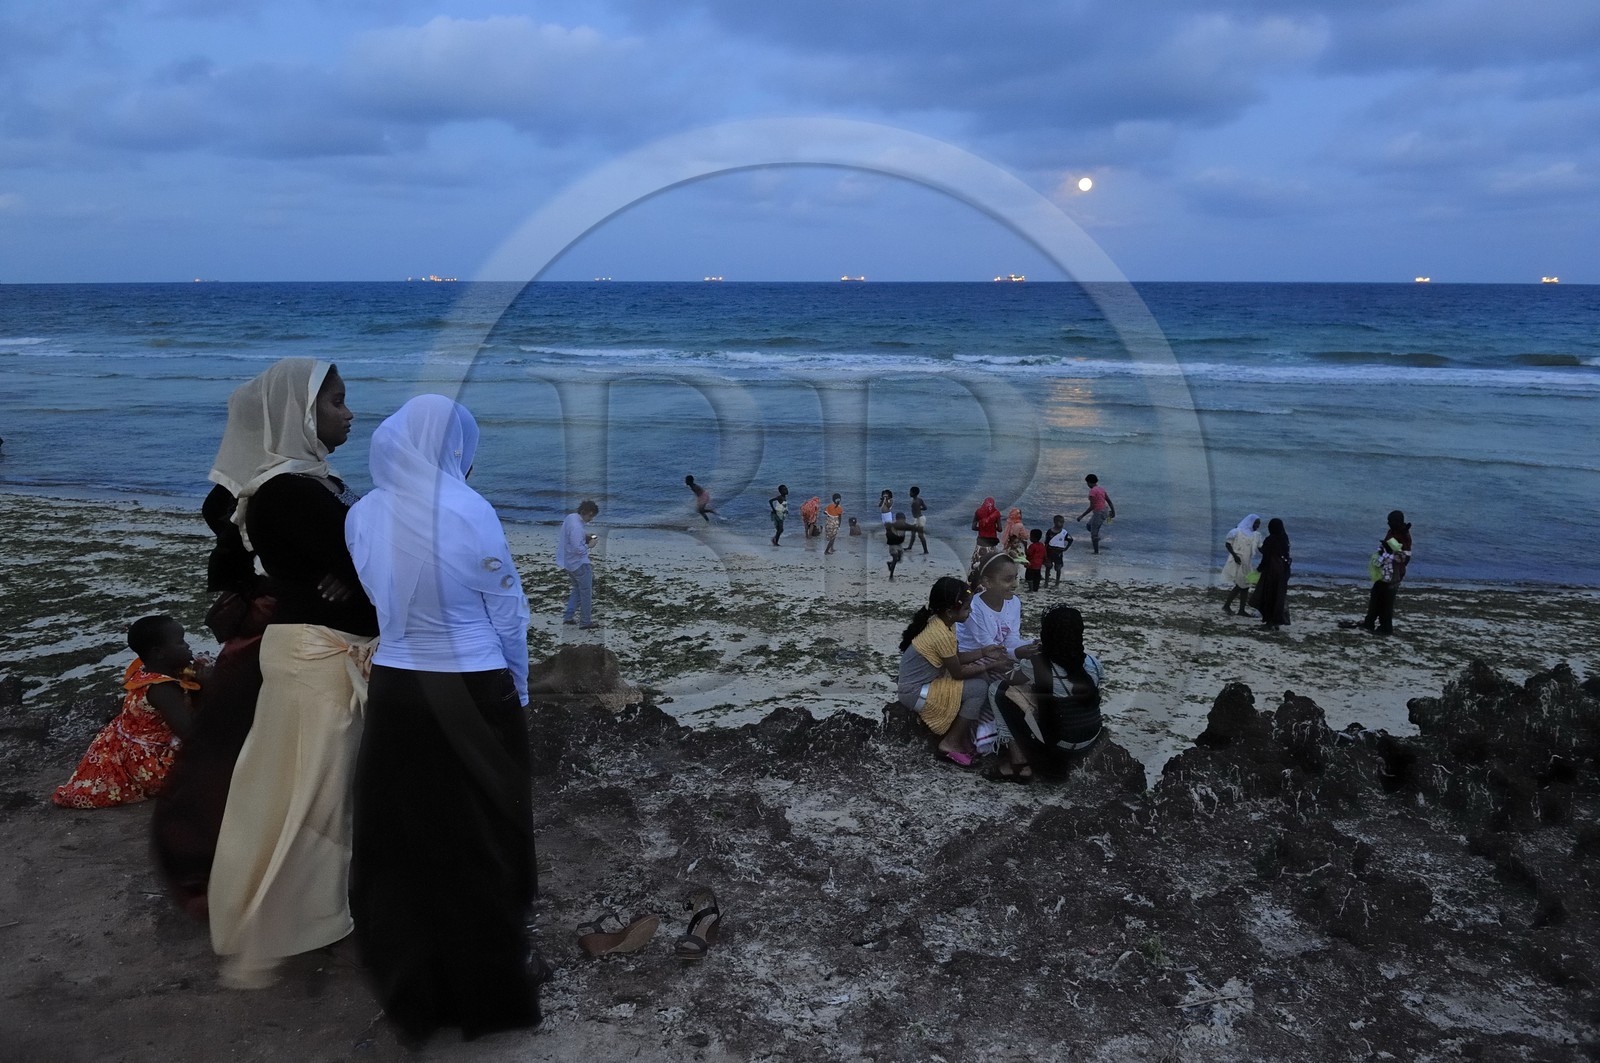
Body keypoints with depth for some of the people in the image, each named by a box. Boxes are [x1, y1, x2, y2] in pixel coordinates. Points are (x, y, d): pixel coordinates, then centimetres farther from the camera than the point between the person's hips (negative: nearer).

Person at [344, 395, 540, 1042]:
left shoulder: (364, 515, -1)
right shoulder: (468, 511, -15)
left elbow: (379, 598, 9)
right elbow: (508, 615, -7)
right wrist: (516, 692, 6)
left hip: (394, 691, 5)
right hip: (471, 694, -4)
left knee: (401, 842, 16)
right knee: (480, 844, 10)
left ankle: (410, 992, 31)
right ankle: (487, 993, 23)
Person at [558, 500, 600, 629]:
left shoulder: (570, 517, 0)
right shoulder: (577, 526, -29)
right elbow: (578, 549, -30)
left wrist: (585, 536, 5)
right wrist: (589, 545, -14)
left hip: (569, 563, 9)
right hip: (579, 564, -9)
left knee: (577, 589, 23)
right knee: (586, 593, 6)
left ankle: (568, 617, 25)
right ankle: (585, 622, 15)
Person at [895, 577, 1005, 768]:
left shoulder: (941, 622, 0)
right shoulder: (942, 635, -28)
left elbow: (954, 658, 10)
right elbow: (958, 673, -17)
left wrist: (984, 652, 0)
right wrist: (989, 666, -6)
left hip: (921, 682, 9)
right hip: (916, 693, -9)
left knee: (980, 678, 6)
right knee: (979, 688, -13)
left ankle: (963, 734, 13)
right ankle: (951, 744, -1)